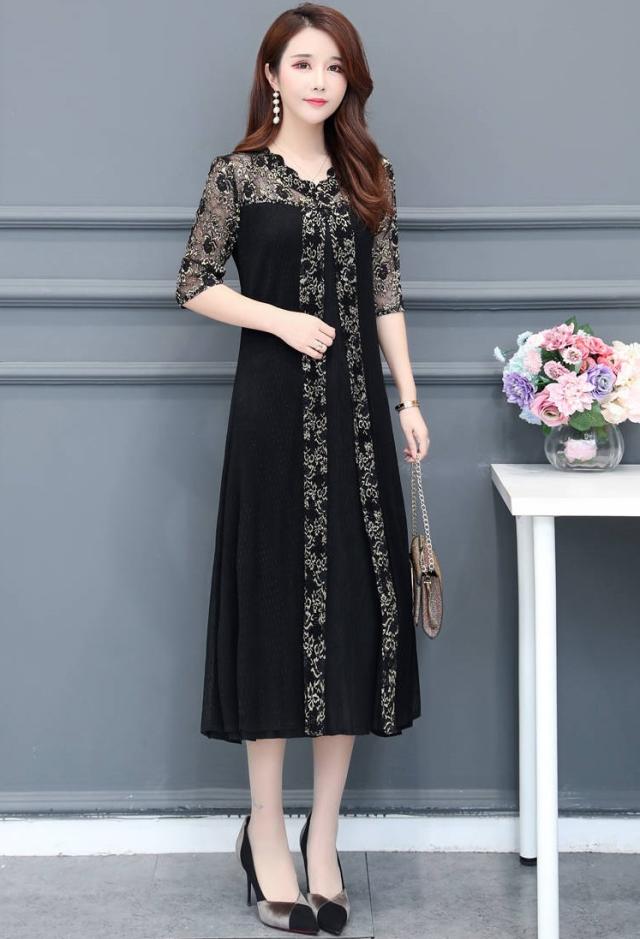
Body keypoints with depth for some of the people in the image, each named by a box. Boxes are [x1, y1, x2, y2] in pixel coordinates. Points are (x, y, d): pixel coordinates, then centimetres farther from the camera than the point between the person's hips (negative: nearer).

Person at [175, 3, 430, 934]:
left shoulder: (370, 177, 11)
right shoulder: (237, 174, 0)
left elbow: (387, 297, 11)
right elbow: (195, 286, 0)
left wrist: (409, 399, 6)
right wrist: (281, 319, -12)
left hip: (357, 408, 4)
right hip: (274, 409, -4)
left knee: (356, 608, 3)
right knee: (277, 603, -1)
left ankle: (323, 833, 13)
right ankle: (267, 834, 10)